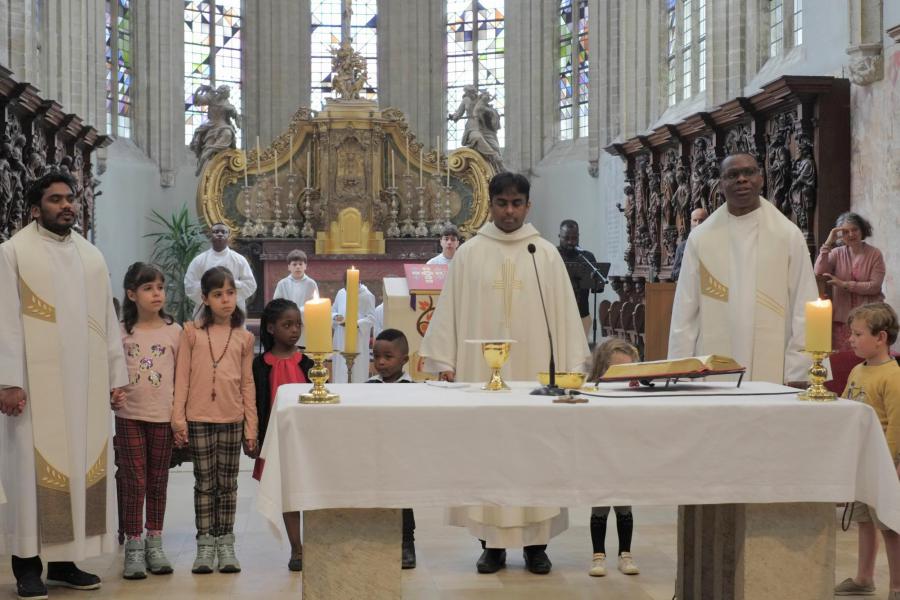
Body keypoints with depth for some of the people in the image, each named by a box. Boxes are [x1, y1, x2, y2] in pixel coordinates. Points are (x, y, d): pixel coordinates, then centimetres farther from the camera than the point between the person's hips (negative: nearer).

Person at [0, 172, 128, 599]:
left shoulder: (92, 256, 14)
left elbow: (107, 320, 14)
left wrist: (116, 374, 9)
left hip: (86, 383, 5)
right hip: (36, 381, -5)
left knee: (82, 465, 4)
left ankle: (63, 561, 13)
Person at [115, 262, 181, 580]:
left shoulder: (174, 331, 2)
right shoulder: (121, 331, 0)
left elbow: (180, 376, 5)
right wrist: (111, 396, -8)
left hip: (163, 416, 1)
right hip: (129, 416, -1)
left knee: (157, 481, 9)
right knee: (134, 481, 0)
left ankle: (154, 544, 19)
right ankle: (133, 547, 7)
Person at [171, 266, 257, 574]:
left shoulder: (244, 338, 5)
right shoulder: (192, 332, 1)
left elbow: (248, 383, 7)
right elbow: (182, 376, 0)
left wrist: (251, 427, 4)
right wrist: (178, 417, -5)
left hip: (232, 419, 1)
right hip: (199, 419, -1)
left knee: (228, 484, 7)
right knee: (204, 483, 5)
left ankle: (225, 543, 15)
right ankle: (205, 544, 12)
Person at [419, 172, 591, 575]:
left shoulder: (547, 254, 5)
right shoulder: (468, 254, 5)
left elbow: (564, 312, 3)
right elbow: (449, 310, 4)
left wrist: (571, 367, -2)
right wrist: (445, 361, -3)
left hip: (535, 369, 0)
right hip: (481, 370, 0)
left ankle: (536, 543, 9)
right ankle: (492, 543, 9)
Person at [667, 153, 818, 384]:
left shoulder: (788, 235, 2)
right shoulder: (701, 237, 4)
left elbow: (803, 312, -1)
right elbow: (684, 313, 4)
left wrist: (796, 377, -7)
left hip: (772, 374, -1)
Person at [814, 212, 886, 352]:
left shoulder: (874, 254, -1)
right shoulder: (837, 253, 6)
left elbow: (875, 286, -9)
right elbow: (819, 272, -10)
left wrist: (844, 284, -13)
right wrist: (828, 243, -11)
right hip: (841, 317, 2)